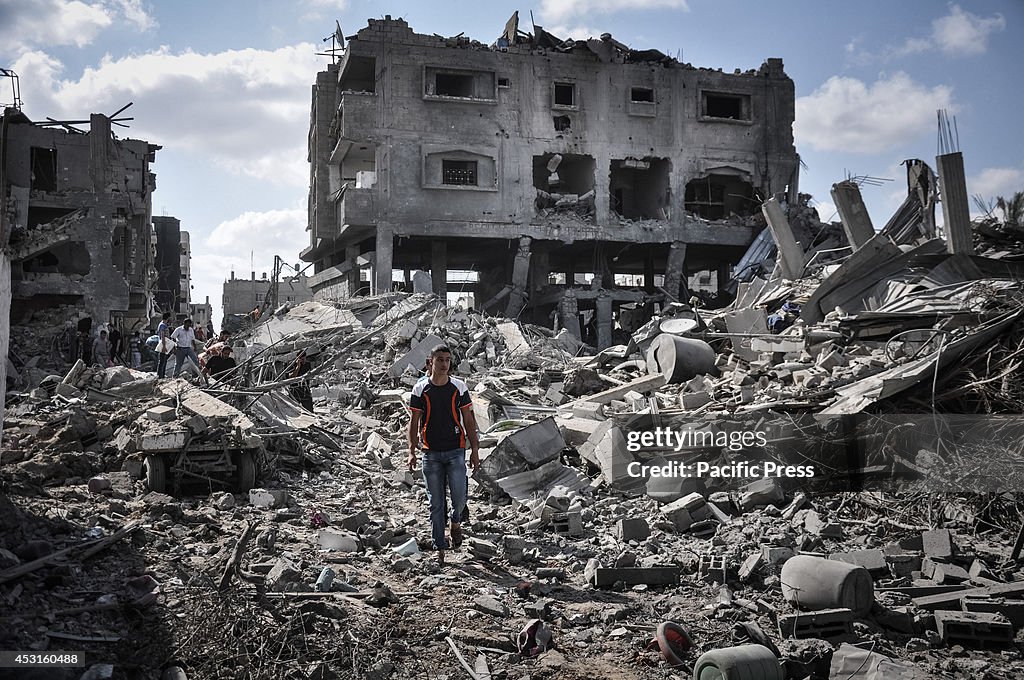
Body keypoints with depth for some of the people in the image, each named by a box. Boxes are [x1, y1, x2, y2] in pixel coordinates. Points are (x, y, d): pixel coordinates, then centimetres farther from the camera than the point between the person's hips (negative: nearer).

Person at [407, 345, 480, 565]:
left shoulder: (459, 387, 2)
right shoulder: (420, 389, 0)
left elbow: (469, 420, 6)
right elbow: (414, 422, 3)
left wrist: (475, 450, 2)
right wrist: (411, 451, -5)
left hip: (455, 450, 0)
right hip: (431, 453, 0)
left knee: (459, 496, -9)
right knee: (436, 503, 3)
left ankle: (456, 522, 25)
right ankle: (440, 548, 14)